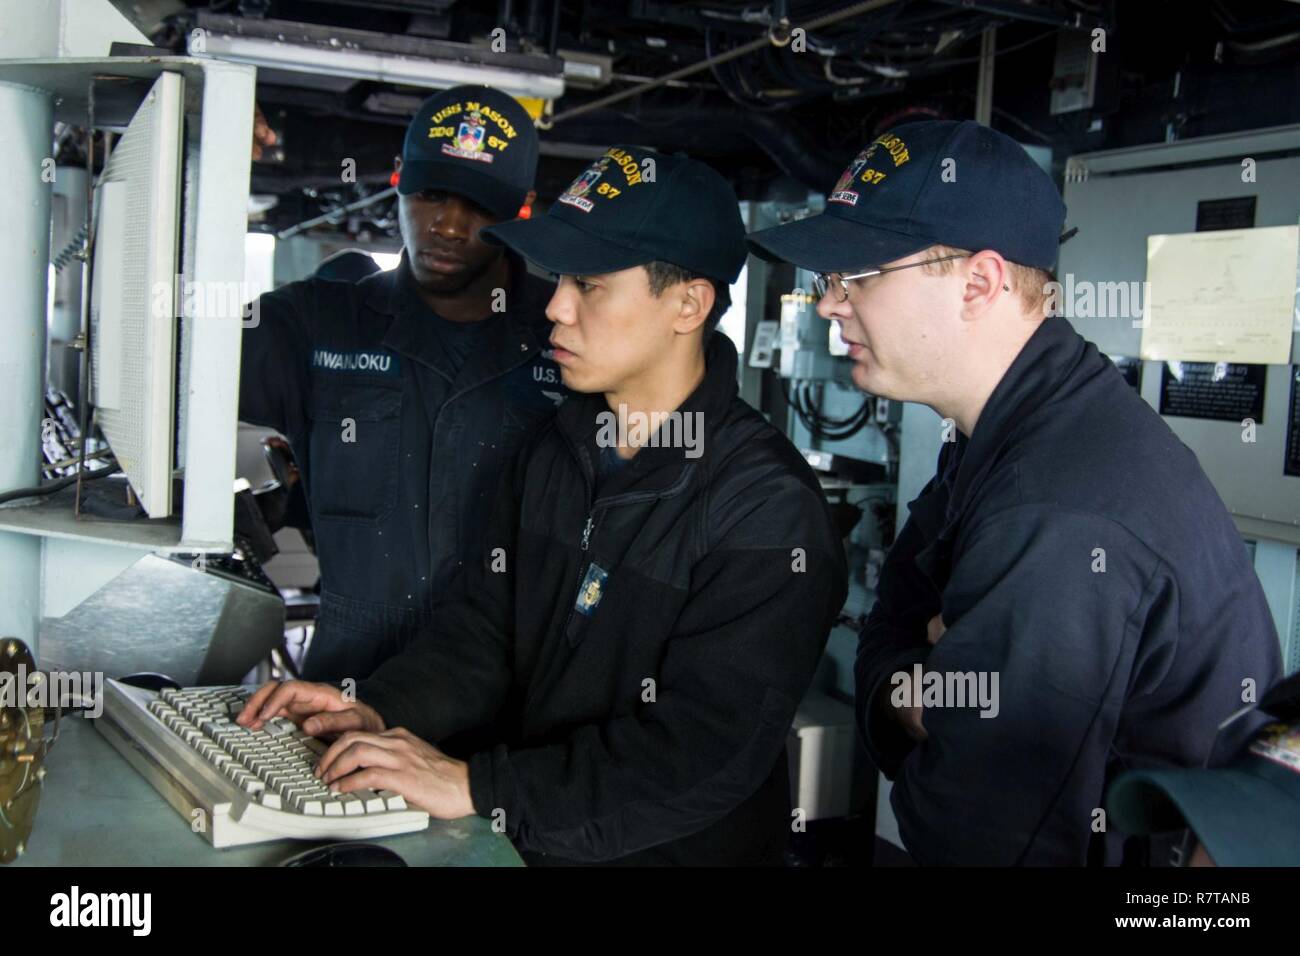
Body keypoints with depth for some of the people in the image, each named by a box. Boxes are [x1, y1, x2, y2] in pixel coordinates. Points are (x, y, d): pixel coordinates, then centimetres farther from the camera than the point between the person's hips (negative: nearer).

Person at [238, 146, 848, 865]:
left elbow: (704, 750, -23)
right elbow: (485, 626, 10)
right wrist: (380, 709, -6)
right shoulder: (555, 452, 7)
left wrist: (479, 787, -26)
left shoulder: (769, 509, -17)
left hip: (666, 852, -5)